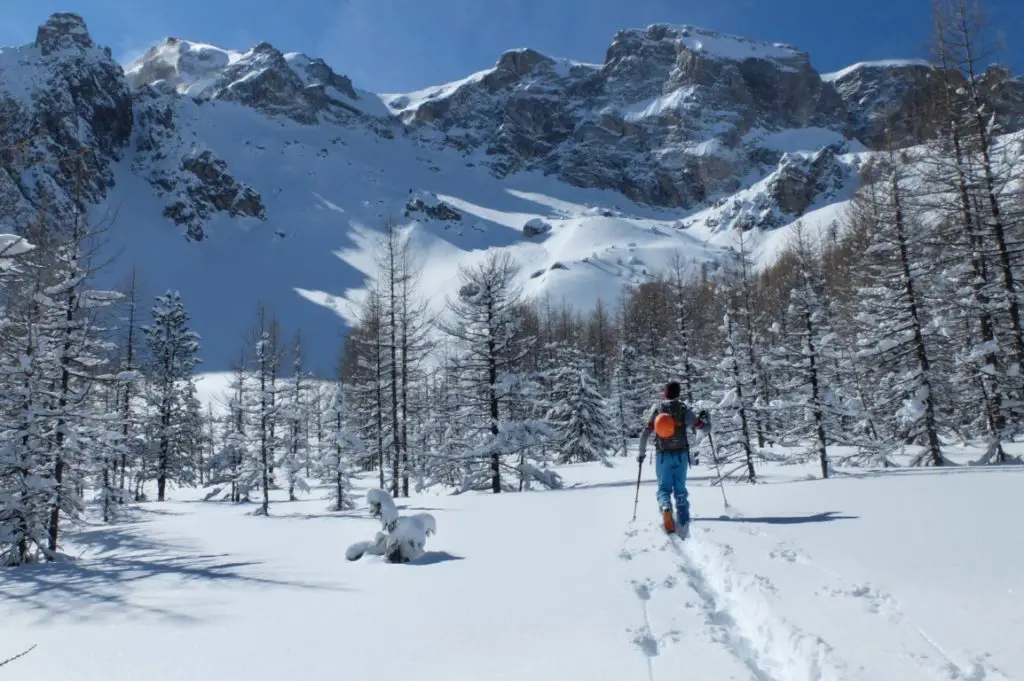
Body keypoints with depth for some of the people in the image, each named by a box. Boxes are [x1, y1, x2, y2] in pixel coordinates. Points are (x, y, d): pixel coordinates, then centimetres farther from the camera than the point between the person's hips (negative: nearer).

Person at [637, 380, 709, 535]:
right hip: (681, 454, 0)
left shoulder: (656, 408, 0)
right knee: (680, 489, 11)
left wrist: (641, 452, 8)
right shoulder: (684, 409, -2)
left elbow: (645, 433, -2)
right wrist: (705, 417, 22)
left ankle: (665, 506, -24)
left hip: (662, 455, 0)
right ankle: (683, 524, 1)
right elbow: (704, 427, 0)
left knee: (663, 487, 9)